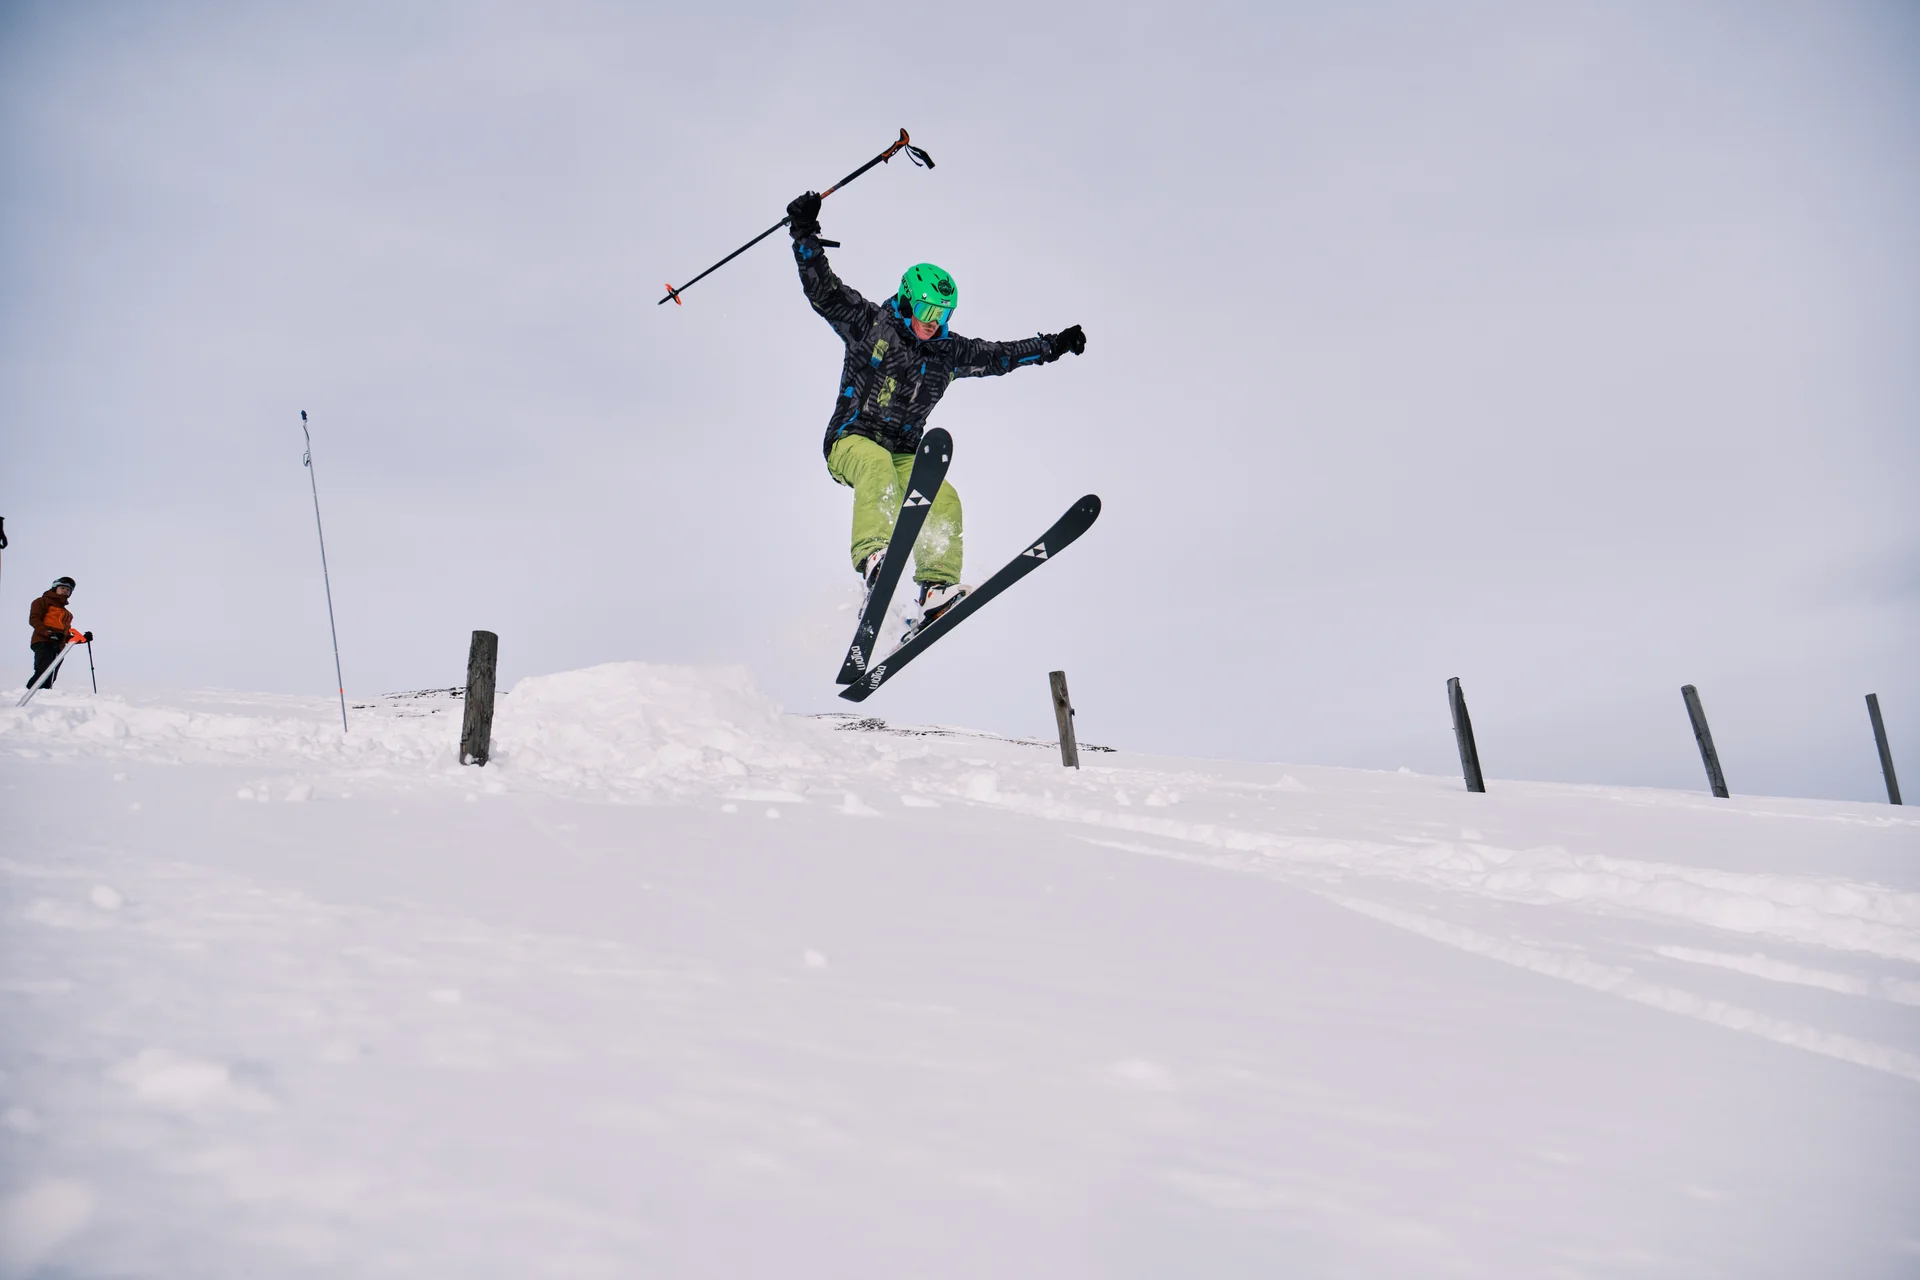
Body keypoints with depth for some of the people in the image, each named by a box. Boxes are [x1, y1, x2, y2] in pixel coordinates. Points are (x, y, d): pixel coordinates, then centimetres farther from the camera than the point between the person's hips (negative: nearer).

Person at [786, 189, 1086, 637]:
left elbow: (1000, 355, 24)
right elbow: (823, 290, -8)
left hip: (903, 454, 5)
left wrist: (1052, 346, 23)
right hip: (852, 441, -5)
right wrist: (805, 235, -17)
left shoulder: (948, 351, 13)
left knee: (943, 499, -23)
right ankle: (874, 557, -55)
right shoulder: (869, 324, -1)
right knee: (877, 466, -39)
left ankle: (937, 591, -30)